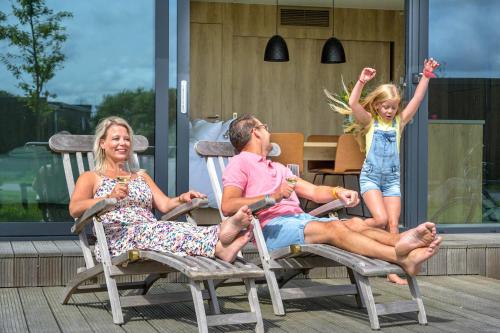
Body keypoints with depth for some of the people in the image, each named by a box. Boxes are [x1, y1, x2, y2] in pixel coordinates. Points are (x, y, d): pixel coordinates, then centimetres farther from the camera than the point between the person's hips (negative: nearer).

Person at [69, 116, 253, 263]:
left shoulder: (141, 176, 32)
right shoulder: (90, 178, 18)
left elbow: (165, 204, 16)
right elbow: (74, 209, -2)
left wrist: (182, 198, -7)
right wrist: (110, 197, -19)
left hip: (152, 235, 4)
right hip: (116, 241, -4)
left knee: (170, 231, -33)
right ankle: (218, 245, -62)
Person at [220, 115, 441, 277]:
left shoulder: (277, 168, 36)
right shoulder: (240, 164, 9)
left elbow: (313, 191, 27)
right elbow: (227, 207, -8)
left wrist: (337, 193, 5)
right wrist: (270, 197, -15)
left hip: (299, 218, 8)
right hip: (272, 225, -8)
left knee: (354, 223, -20)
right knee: (333, 228, -32)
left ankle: (401, 241, -48)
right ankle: (401, 258, -51)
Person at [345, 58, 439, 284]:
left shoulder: (399, 122, 6)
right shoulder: (370, 122, -1)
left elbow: (417, 99, -1)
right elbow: (353, 103, -18)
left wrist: (426, 75, -7)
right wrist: (362, 81, -24)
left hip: (392, 179, 3)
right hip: (371, 177, -3)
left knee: (393, 225, -1)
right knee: (381, 219, -20)